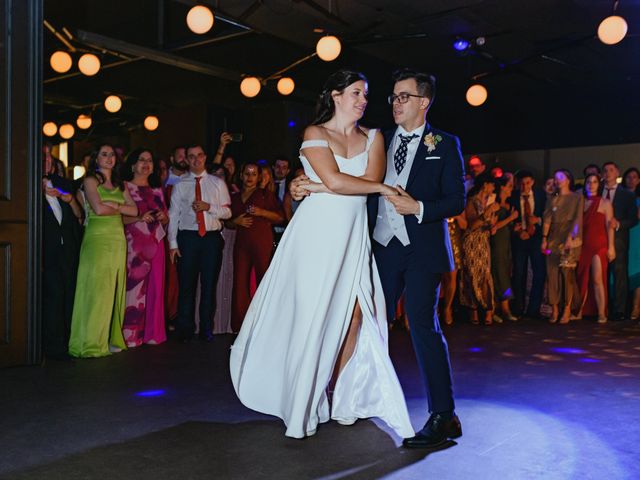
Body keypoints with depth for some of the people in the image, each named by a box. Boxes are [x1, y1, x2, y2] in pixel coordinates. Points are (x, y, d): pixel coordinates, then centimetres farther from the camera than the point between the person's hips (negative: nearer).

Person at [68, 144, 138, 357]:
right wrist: (121, 209, 1)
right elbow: (98, 209, -14)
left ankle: (112, 339, 14)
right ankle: (92, 342, 1)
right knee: (96, 289, -6)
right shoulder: (90, 180, 0)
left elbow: (134, 210, 8)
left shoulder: (120, 184, 18)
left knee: (114, 290, 7)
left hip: (118, 239, 6)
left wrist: (114, 205, -6)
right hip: (97, 238, -6)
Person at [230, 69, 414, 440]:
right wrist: (383, 188, -7)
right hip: (318, 232, -4)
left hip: (354, 236, 4)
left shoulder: (373, 137, 12)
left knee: (355, 314, 0)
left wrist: (317, 187, -10)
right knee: (313, 315, -2)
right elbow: (336, 180, -14)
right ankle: (305, 406, 12)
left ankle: (342, 397, 17)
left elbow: (371, 180, -6)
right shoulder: (315, 134, 1)